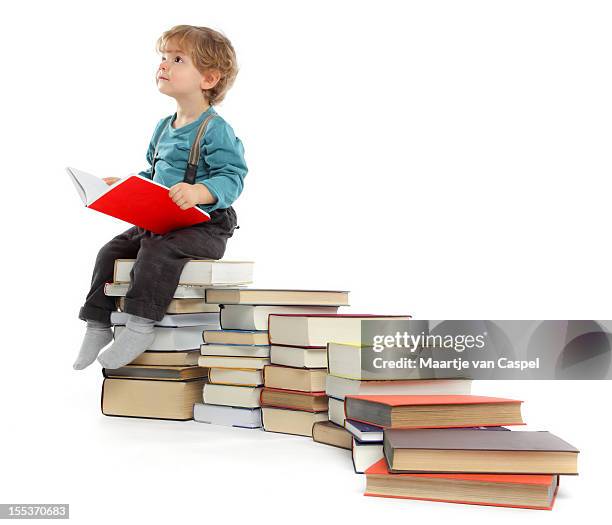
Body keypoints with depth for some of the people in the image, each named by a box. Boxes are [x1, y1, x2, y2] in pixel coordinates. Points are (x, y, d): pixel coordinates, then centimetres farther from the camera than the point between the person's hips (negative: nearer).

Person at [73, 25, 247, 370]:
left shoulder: (215, 129, -12)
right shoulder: (163, 128, 15)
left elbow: (232, 177, -20)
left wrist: (199, 191, -37)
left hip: (206, 227, -9)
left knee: (158, 248, -33)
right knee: (112, 250, -2)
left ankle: (141, 326, -29)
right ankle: (99, 325, 6)